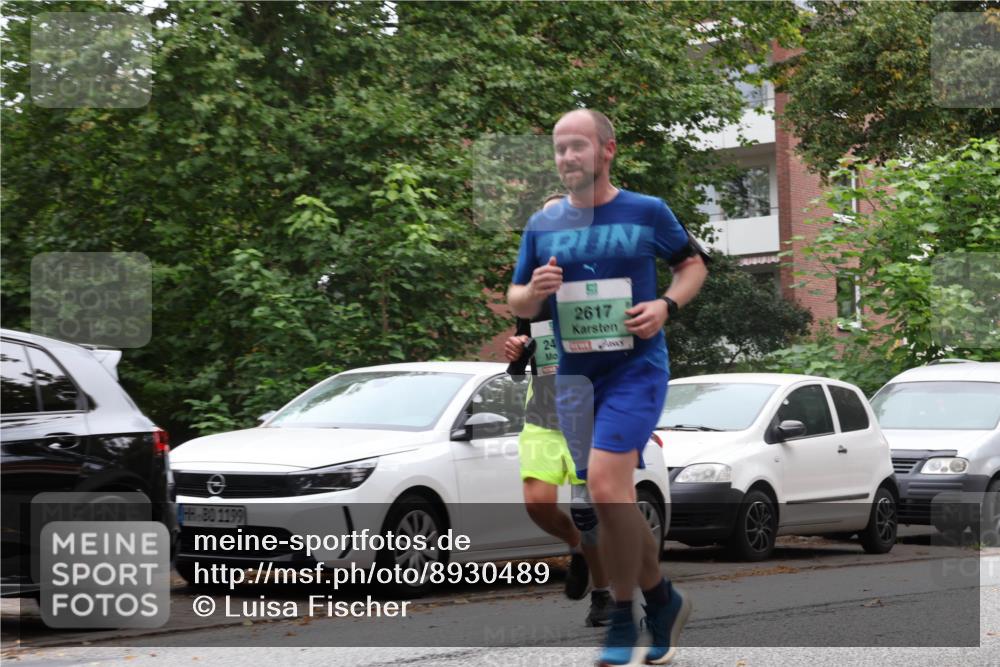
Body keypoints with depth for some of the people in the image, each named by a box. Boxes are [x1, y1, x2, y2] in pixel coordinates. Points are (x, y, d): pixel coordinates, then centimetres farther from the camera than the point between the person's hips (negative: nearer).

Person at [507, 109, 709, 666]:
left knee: (605, 483, -20)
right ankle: (663, 600, 30)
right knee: (614, 497, 10)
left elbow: (694, 264, 10)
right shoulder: (543, 226, 5)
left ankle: (624, 620, -7)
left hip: (637, 365, -5)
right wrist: (533, 292, -12)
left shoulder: (647, 212, -3)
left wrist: (667, 305, -9)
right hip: (574, 371, 5)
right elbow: (515, 301, 12)